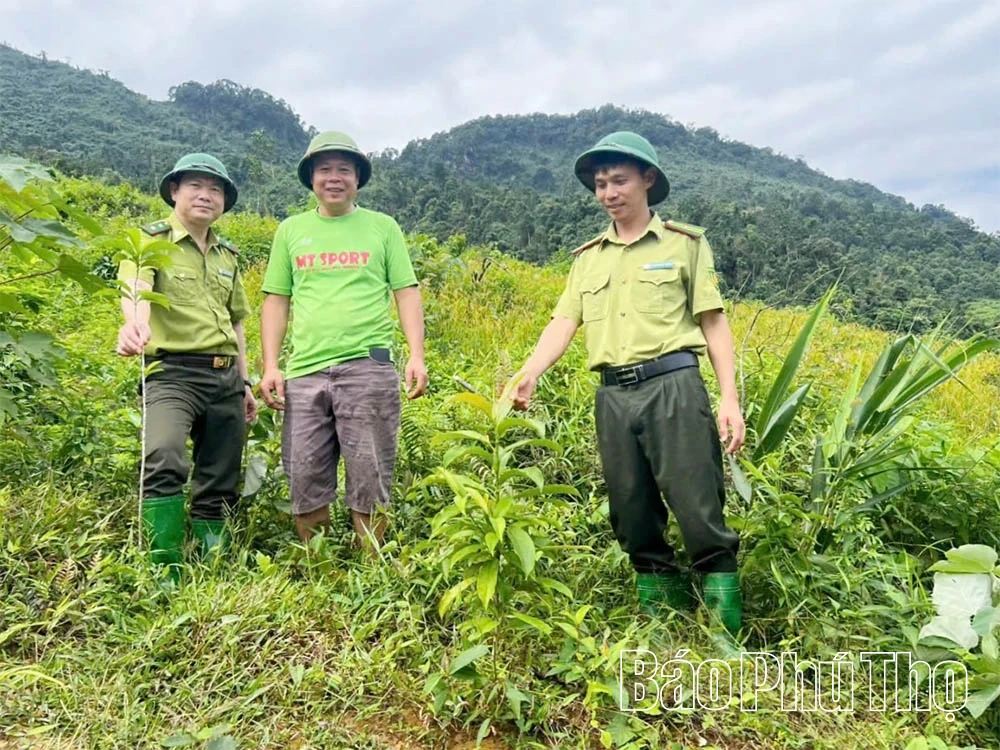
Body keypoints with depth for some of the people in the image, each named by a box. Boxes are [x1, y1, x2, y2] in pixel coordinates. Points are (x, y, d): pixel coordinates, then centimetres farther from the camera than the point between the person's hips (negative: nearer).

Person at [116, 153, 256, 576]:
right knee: (165, 462, -29)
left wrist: (244, 383, 19)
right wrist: (135, 323, -43)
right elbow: (135, 289, -21)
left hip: (226, 377, 6)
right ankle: (165, 572, -20)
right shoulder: (152, 240, 1)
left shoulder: (226, 255, 18)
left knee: (219, 488, 7)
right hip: (174, 371, -6)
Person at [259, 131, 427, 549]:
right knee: (305, 482, 4)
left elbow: (407, 294, 6)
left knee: (370, 480, 1)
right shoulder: (290, 230, 14)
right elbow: (276, 302, 14)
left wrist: (417, 356, -6)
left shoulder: (383, 227, 10)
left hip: (368, 368, -2)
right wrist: (270, 367, 4)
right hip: (304, 372, 2)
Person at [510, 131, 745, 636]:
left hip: (673, 386, -4)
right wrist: (527, 375, -11)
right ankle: (658, 614, 23)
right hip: (613, 395, 4)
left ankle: (726, 628, 8)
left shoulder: (685, 243, 7)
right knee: (633, 518, 9)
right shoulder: (587, 258, 17)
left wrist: (730, 398, -5)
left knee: (698, 510, -5)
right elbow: (563, 323, 6)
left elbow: (714, 323, 4)